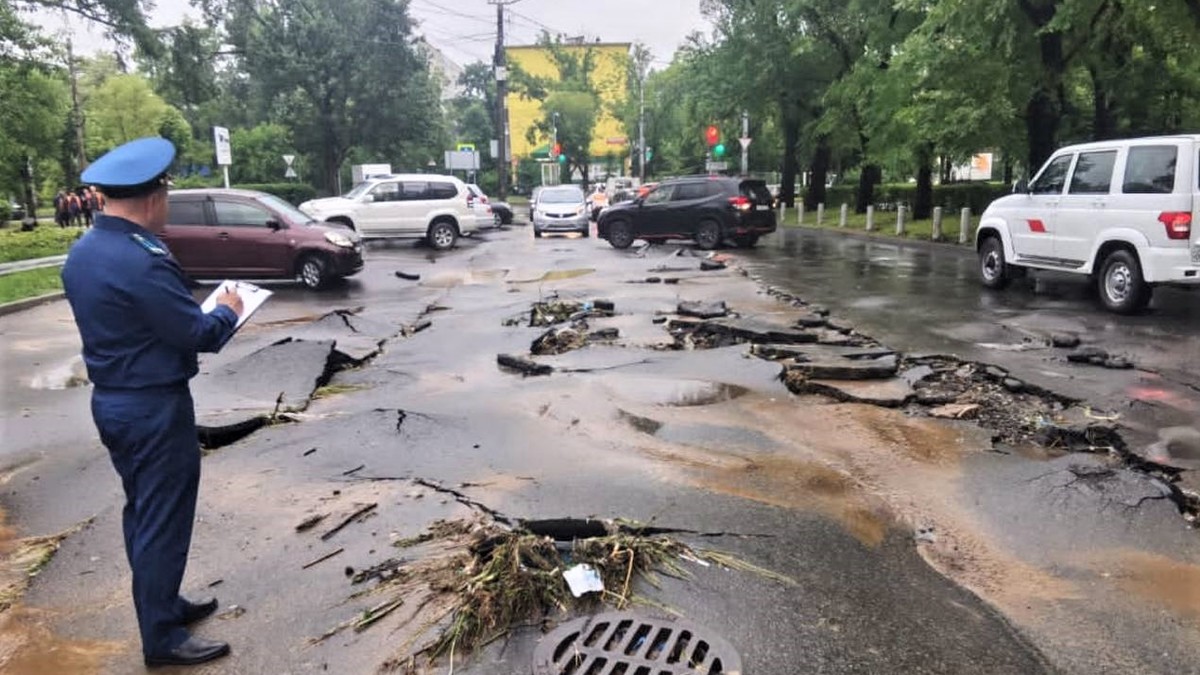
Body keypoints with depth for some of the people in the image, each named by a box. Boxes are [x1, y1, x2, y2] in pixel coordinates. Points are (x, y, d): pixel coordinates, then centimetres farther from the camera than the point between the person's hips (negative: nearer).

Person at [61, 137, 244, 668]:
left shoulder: (83, 252, 5)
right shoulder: (141, 260, -25)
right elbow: (199, 334, -21)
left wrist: (200, 313, 9)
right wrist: (228, 311, -2)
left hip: (112, 400, 9)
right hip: (154, 408, -9)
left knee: (143, 513, 20)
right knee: (163, 519, 2)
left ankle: (162, 604, 35)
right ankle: (162, 637, 14)